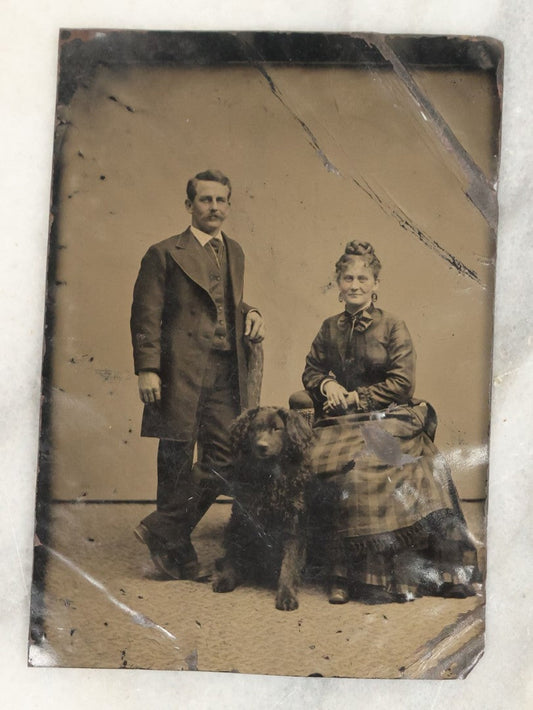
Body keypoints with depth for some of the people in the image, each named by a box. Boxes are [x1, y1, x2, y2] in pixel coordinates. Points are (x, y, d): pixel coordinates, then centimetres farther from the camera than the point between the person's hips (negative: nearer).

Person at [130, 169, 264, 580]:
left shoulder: (234, 253, 19)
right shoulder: (165, 254, 0)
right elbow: (145, 316, -4)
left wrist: (250, 314, 8)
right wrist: (147, 369, -13)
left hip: (226, 373, 6)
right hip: (182, 373, -6)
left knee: (223, 462, 2)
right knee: (177, 461, 4)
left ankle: (163, 530, 18)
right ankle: (179, 552, 20)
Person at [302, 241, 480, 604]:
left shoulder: (393, 327, 3)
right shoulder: (330, 329, 15)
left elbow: (402, 384, -5)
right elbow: (310, 372, 21)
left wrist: (353, 398, -8)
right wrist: (326, 384, -2)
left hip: (387, 421, -2)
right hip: (340, 424, 2)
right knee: (342, 475, -29)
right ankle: (344, 575, -17)